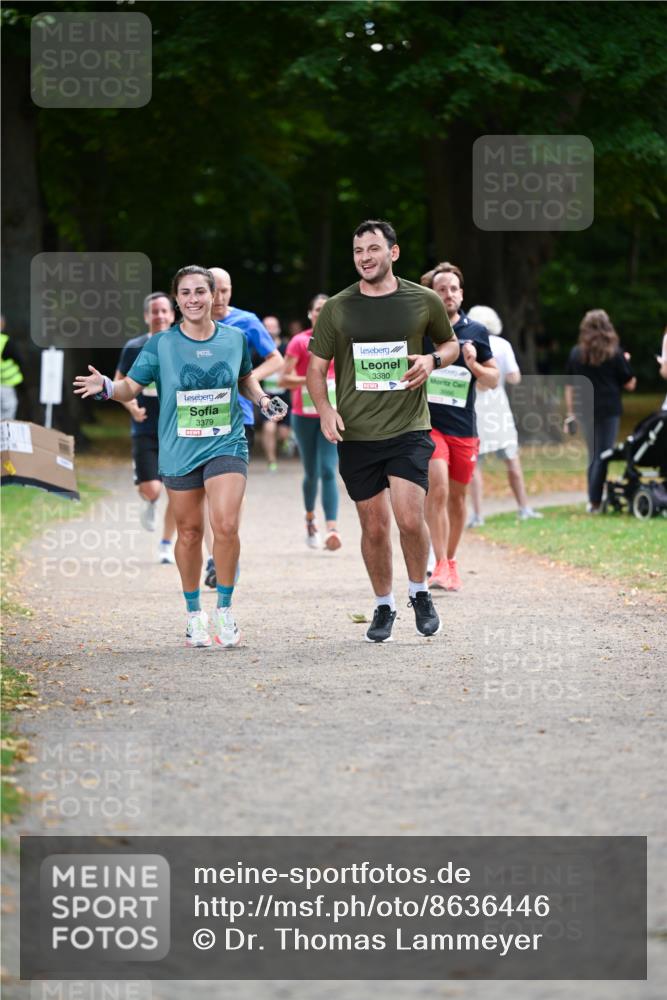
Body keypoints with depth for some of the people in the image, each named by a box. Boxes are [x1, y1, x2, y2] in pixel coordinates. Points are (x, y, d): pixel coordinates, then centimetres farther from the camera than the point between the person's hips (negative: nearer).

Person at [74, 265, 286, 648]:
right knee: (190, 532, 8)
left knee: (226, 525, -17)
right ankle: (195, 613, 26)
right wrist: (105, 386, -23)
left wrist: (262, 398, 1)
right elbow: (131, 387, -3)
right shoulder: (161, 344, -3)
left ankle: (226, 610, -1)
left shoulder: (235, 339, 2)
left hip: (227, 445, 0)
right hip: (179, 452, 0)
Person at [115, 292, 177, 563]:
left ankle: (167, 544, 17)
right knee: (151, 489, -13)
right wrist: (131, 406, -10)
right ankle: (150, 503, 24)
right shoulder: (134, 348, 0)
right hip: (145, 431, -1)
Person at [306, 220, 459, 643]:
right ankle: (384, 607, 23)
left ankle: (420, 594, 11)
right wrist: (324, 408, -9)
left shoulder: (424, 301, 3)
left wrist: (433, 360, -4)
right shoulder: (336, 308, 4)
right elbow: (316, 368, 8)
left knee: (410, 519, -15)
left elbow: (451, 343, 19)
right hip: (355, 434, 2)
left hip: (408, 429, -1)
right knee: (374, 526, 6)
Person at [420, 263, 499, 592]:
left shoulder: (476, 332, 7)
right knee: (437, 489, -19)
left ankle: (450, 562, 27)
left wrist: (474, 365, -7)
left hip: (464, 427, 3)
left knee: (457, 495, 11)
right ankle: (440, 565, -19)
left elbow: (493, 380, 11)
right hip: (427, 423, -3)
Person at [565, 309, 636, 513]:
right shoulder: (615, 354, -5)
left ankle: (593, 499, 17)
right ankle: (595, 501, -7)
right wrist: (625, 363, 15)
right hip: (608, 411, -4)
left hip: (585, 410, 4)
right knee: (603, 456, -1)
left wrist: (570, 414, 14)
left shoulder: (576, 354, 4)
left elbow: (569, 387, 7)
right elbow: (630, 385, -1)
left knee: (593, 456, 16)